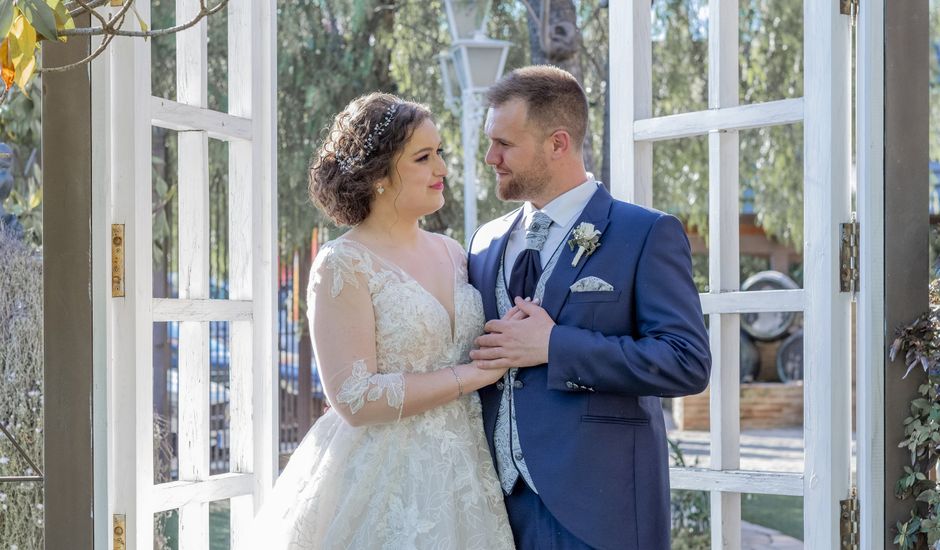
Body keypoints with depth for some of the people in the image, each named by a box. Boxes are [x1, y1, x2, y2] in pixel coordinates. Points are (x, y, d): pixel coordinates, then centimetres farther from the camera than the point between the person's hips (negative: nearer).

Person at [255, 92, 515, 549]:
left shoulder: (452, 254, 8)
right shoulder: (344, 265, -11)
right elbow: (354, 398, -18)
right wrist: (476, 372, -16)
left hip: (466, 473, 6)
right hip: (384, 486, -6)